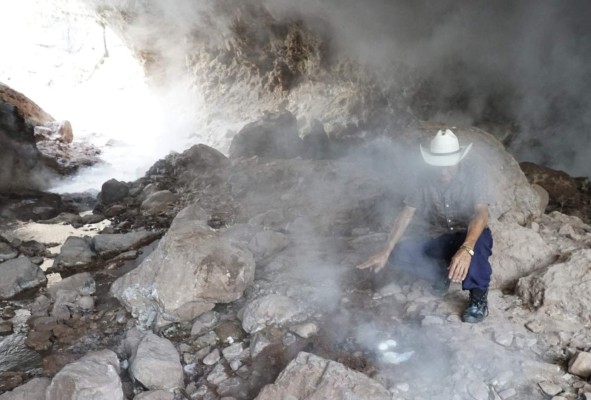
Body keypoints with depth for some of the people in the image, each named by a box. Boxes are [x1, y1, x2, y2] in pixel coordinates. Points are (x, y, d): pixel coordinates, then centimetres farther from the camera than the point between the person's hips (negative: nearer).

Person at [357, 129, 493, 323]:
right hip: (437, 239, 4)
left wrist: (466, 249, -50)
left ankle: (479, 296, -13)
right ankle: (442, 274, 5)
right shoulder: (426, 179, -6)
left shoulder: (474, 174, -16)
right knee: (399, 253, -22)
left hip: (470, 236, -4)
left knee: (475, 247, -41)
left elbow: (481, 214, -30)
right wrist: (387, 251, -20)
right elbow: (406, 215, -7)